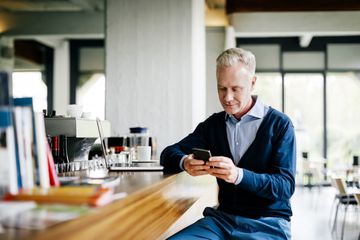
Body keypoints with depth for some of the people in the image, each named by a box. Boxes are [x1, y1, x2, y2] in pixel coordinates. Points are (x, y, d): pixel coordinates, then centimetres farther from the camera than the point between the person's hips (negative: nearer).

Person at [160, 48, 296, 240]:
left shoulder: (279, 124, -3)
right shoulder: (213, 124, 10)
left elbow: (285, 186, -10)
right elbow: (169, 153, 7)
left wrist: (238, 175, -29)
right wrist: (184, 163, -19)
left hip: (267, 222, -3)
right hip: (223, 217, 4)